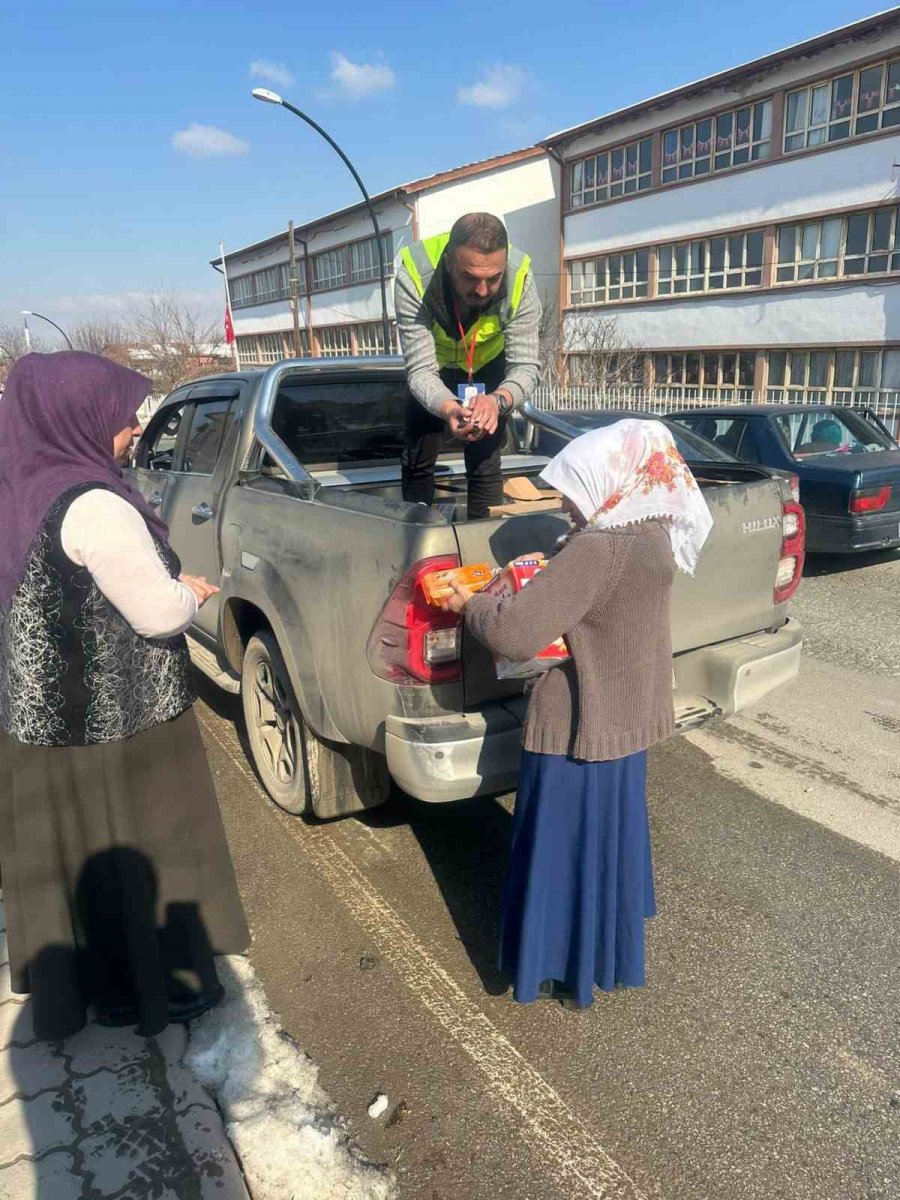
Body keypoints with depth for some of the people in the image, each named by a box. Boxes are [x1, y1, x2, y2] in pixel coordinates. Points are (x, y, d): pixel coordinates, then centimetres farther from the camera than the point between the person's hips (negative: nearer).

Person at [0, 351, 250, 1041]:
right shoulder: (93, 505, -23)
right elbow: (159, 612, -21)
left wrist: (167, 589, 9)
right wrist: (190, 593, -1)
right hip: (117, 721, -8)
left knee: (63, 849, 20)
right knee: (139, 851, 9)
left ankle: (74, 984, 39)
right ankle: (161, 987, 28)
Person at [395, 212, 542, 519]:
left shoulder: (520, 278, -35)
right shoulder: (414, 275, -38)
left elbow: (526, 366, -32)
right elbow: (420, 369, -36)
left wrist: (498, 400, -54)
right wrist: (448, 409, -57)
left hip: (489, 364, 0)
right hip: (434, 366, 0)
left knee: (485, 465, -4)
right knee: (418, 463, 5)